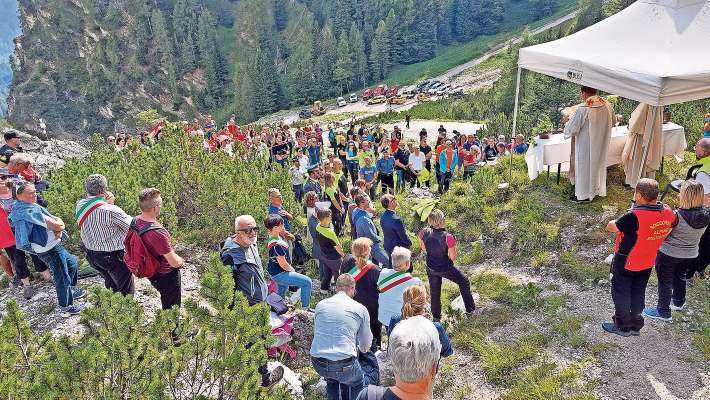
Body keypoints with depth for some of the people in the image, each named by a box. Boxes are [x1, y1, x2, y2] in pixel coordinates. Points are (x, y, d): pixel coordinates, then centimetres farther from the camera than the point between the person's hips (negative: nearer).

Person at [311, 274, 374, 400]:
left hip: (317, 363, 4)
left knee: (331, 381, 35)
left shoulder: (320, 304, 9)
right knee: (358, 385, 28)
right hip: (344, 364, -3)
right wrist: (361, 349, 36)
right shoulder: (360, 309, 2)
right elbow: (366, 344, 12)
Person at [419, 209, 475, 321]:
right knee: (463, 281, 25)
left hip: (431, 268, 4)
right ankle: (470, 308, 37)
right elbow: (453, 258, -20)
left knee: (435, 292, 24)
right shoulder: (448, 237, -33)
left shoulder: (424, 233, -19)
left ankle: (436, 316, 42)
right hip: (445, 268, -4)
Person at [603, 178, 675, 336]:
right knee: (638, 293, 23)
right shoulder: (668, 213, -14)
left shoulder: (633, 216, -35)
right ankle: (636, 325, 37)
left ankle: (622, 326, 28)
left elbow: (610, 227, -20)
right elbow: (673, 223, 10)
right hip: (647, 263, 6)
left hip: (626, 263, -6)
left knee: (621, 293, 14)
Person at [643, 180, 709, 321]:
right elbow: (698, 235, 3)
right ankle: (679, 302, 49)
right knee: (680, 277, 29)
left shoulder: (677, 215, -30)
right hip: (690, 254, 6)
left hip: (669, 253, -6)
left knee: (665, 282, 10)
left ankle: (663, 312, 22)